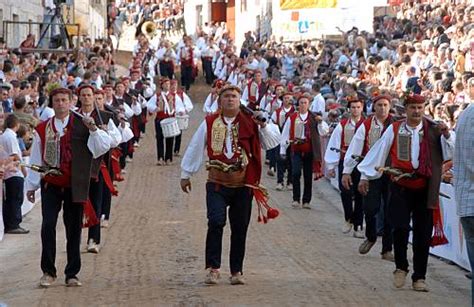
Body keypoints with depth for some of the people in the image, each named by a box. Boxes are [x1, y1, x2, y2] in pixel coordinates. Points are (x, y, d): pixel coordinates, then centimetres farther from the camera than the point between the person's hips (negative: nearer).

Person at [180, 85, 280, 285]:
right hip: (217, 184, -1)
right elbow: (195, 148, 12)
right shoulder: (209, 123, 5)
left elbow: (272, 143, -1)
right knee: (216, 222, -16)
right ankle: (213, 268, -8)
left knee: (240, 228, 5)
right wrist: (186, 175, 15)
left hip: (243, 185, 1)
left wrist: (263, 125, -16)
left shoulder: (250, 123, 4)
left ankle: (237, 271, 16)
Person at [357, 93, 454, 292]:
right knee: (400, 227, -13)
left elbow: (448, 155, 0)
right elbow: (379, 152, 9)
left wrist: (446, 135, -15)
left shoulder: (433, 130, 3)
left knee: (423, 234, 3)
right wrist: (366, 175, 13)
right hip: (401, 187, -1)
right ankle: (401, 268, 11)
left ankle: (419, 278, 13)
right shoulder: (394, 130, 3)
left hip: (424, 189, 1)